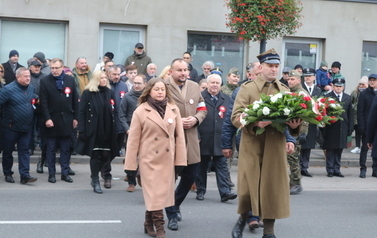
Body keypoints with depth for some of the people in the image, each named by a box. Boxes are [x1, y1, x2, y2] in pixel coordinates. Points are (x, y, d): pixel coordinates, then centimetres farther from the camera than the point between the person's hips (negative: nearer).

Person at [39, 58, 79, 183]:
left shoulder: (70, 80, 6)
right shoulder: (45, 81, -1)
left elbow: (75, 100, 8)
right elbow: (43, 102, -6)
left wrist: (75, 118, 4)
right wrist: (47, 119, -13)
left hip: (67, 120, 2)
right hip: (52, 120, -2)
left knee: (66, 149, 6)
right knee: (51, 149, 5)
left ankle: (65, 173, 13)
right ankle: (51, 174, 12)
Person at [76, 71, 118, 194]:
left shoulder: (110, 93, 9)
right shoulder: (87, 93, -3)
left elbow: (114, 112, 12)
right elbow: (81, 112, -5)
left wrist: (115, 128, 4)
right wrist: (82, 130, -11)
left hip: (107, 131, 4)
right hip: (93, 131, -4)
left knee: (105, 156, 3)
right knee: (95, 155, 0)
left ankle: (94, 176, 26)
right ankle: (95, 181, 11)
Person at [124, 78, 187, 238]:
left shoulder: (174, 109, 4)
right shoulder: (141, 111, -4)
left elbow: (179, 136, 4)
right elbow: (133, 139, -3)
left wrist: (180, 160, -1)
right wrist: (130, 164, -5)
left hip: (168, 159, 3)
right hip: (149, 159, -3)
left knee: (162, 193, 9)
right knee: (154, 194, -5)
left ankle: (149, 224, 24)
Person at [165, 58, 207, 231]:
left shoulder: (195, 87, 10)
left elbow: (202, 110, 13)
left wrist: (195, 119, -7)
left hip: (190, 139, 5)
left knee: (191, 175, 11)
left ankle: (176, 204, 36)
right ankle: (172, 215, 17)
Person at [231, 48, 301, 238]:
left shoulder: (284, 90, 10)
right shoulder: (247, 88, -2)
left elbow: (292, 116, 11)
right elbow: (235, 117, -9)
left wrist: (294, 125, -13)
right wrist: (254, 123, -27)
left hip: (276, 147, 3)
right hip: (251, 146, -3)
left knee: (273, 187, 4)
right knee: (247, 187, 0)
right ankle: (243, 219, 30)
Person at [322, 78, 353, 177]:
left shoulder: (348, 98, 11)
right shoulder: (327, 97, -4)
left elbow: (350, 114, 12)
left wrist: (350, 128, 6)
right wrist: (323, 128, -11)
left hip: (342, 128, 4)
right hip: (331, 128, -4)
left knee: (339, 150, 8)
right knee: (330, 150, 3)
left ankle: (337, 170, 16)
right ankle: (330, 170, 10)